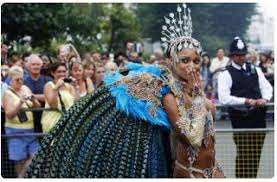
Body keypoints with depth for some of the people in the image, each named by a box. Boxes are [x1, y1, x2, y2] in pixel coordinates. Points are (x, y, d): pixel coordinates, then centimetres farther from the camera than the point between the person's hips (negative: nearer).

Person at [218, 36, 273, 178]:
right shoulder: (226, 74, -5)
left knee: (256, 154, 10)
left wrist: (264, 99, -11)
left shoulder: (255, 70, 12)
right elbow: (224, 98, -15)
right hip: (240, 119, -5)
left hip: (258, 117, 5)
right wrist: (246, 101, -21)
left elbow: (266, 87, 11)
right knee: (243, 154, -4)